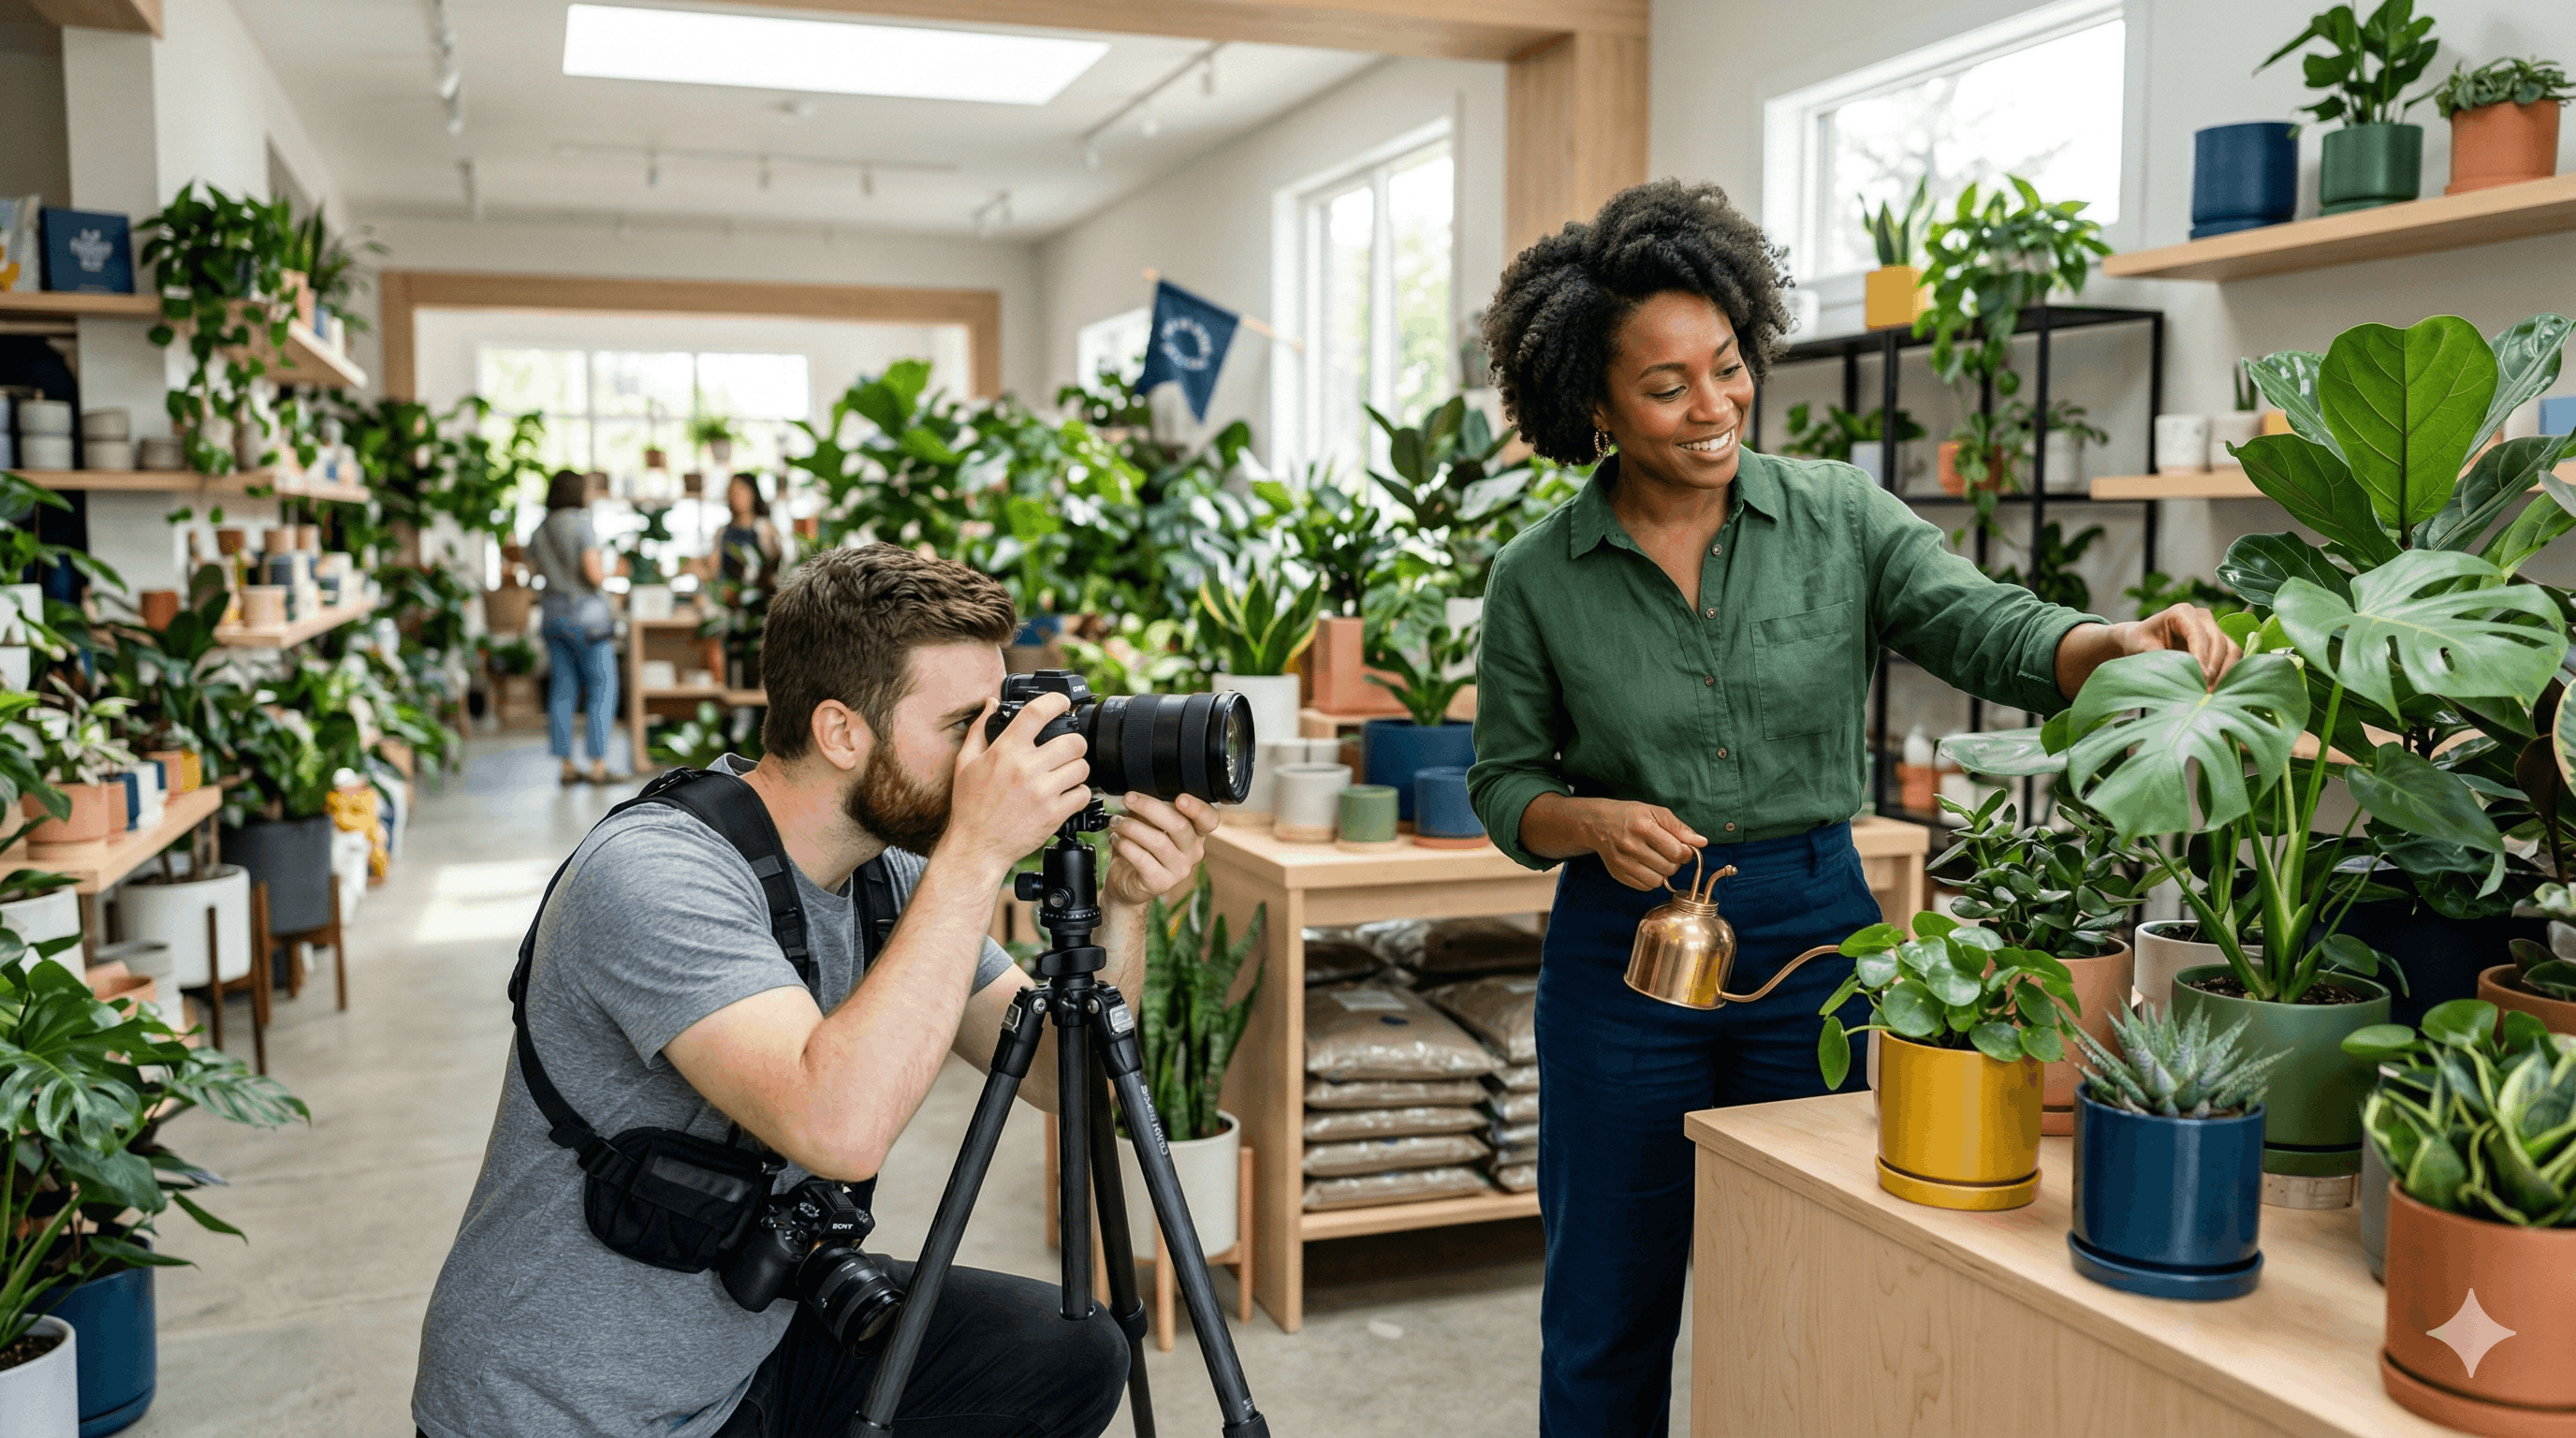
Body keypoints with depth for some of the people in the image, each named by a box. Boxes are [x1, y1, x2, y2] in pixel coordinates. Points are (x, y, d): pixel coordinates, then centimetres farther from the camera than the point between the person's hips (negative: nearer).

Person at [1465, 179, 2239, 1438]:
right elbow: (1504, 784, 4)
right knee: (1608, 1311, 12)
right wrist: (1593, 822, -16)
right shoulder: (1537, 580, -4)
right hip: (1625, 953, -1)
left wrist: (2119, 645, -32)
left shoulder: (1838, 518, -3)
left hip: (1815, 927, 1)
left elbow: (1986, 630, -13)